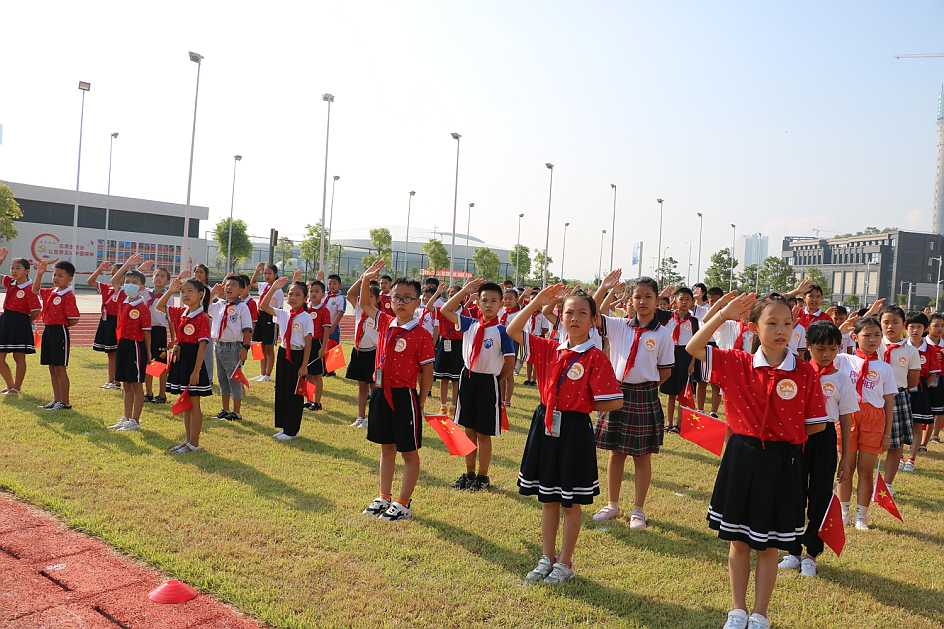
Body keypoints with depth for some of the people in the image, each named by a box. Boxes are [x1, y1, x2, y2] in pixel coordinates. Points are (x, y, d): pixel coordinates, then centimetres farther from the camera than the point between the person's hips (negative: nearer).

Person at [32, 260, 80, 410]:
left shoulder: (68, 296, -15)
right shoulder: (50, 292, 11)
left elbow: (74, 320, -19)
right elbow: (35, 290, 31)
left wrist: (60, 325, -4)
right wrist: (39, 273, 18)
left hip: (60, 332, -9)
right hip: (47, 331, 9)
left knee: (60, 368, -3)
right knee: (52, 369, 14)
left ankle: (65, 403, 5)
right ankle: (57, 400, 23)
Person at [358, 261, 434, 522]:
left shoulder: (421, 335, -13)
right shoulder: (385, 323, 4)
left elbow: (427, 373, -10)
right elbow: (365, 305, 19)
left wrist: (420, 403, -9)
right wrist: (366, 279, 4)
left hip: (405, 395, -6)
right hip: (382, 393, 6)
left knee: (409, 452, 6)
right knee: (387, 448, 17)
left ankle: (404, 504, 16)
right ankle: (384, 498, 29)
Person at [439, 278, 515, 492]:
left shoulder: (501, 331, -10)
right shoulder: (470, 324, 4)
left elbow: (510, 364, -6)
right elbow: (445, 311, 9)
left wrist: (494, 380, 2)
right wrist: (465, 290, 6)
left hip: (488, 382, -5)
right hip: (467, 378, 5)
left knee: (483, 433, 5)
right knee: (469, 430, 13)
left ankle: (483, 477, 19)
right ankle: (469, 474, 26)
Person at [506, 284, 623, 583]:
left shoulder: (596, 358, -11)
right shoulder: (550, 349, 5)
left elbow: (614, 401, -15)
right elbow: (513, 331, 2)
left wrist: (581, 407, -6)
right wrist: (537, 302, -3)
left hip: (574, 431, -5)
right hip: (545, 427, 5)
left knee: (571, 503, 8)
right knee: (548, 499, 15)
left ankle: (565, 563, 23)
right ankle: (547, 558, 30)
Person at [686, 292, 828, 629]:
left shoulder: (805, 373, -6)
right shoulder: (738, 364, -3)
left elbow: (814, 425, -1)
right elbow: (693, 348, -11)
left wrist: (786, 435, -7)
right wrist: (724, 314, -14)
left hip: (781, 463, -1)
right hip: (742, 459, 1)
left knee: (768, 546, 10)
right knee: (738, 542, 13)